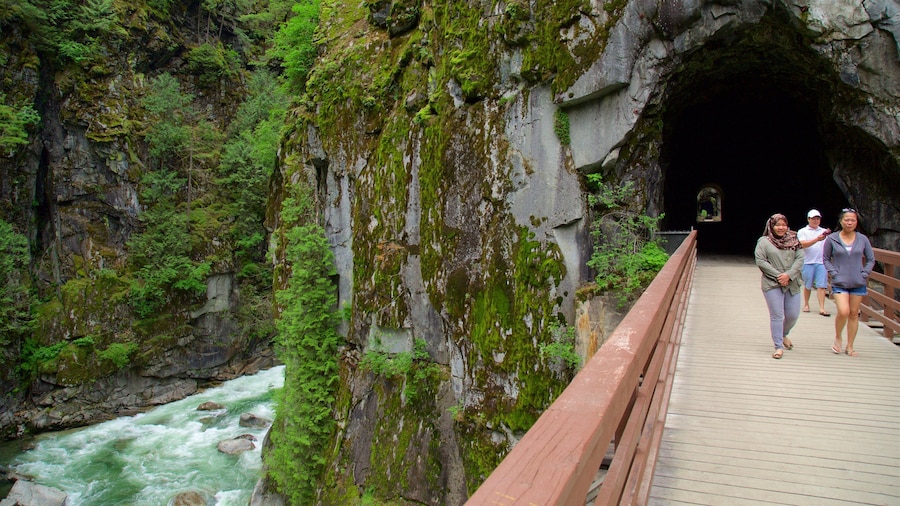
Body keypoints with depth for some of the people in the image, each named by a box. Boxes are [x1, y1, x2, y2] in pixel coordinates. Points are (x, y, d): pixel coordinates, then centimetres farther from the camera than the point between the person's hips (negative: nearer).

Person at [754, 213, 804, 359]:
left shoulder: (793, 241, 10)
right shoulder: (764, 242, 0)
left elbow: (800, 259, 1)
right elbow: (760, 261, -8)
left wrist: (788, 275, -14)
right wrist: (778, 275, -14)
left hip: (792, 284, 4)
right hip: (772, 284, -4)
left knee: (793, 315, 8)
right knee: (777, 315, -4)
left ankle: (783, 334, 38)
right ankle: (779, 346, 4)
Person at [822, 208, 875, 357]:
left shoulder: (863, 239, 2)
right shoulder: (832, 239, -3)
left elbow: (871, 259, 11)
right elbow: (826, 259, 5)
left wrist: (864, 274, -2)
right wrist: (834, 273, -7)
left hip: (858, 284, 2)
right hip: (840, 283, -2)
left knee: (854, 314, 7)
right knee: (843, 312, -17)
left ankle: (850, 346, 18)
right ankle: (837, 338, 10)